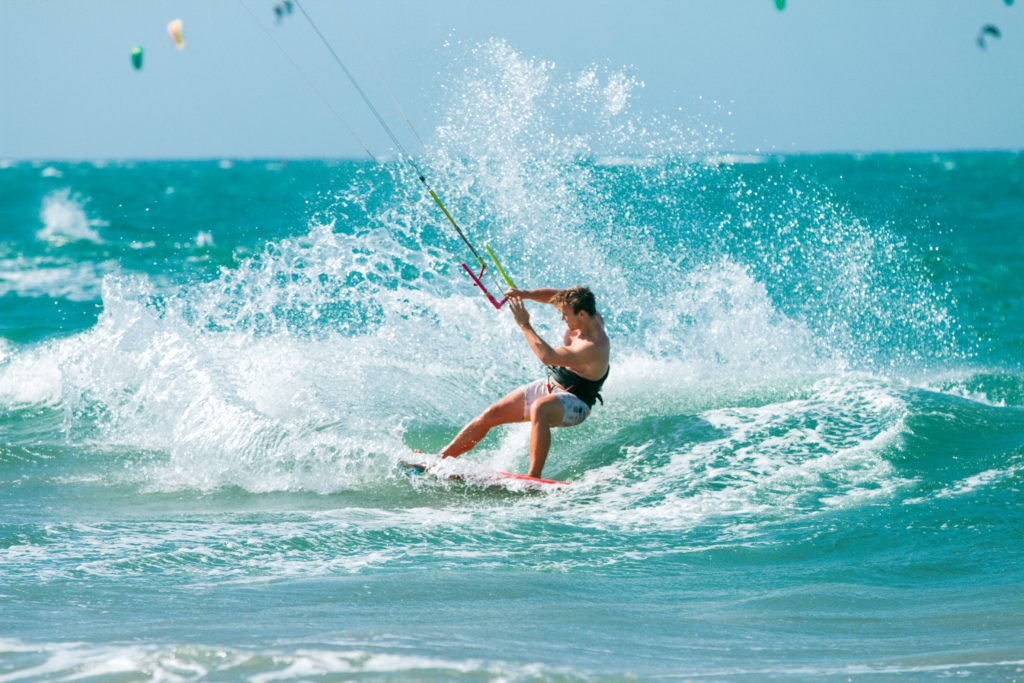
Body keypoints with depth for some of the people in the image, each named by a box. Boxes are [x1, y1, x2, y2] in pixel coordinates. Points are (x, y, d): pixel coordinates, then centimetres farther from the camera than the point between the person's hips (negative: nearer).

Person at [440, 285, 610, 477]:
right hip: (551, 385, 9)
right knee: (491, 414, 0)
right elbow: (555, 296, 11)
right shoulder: (587, 316, -6)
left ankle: (534, 477, -45)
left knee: (539, 408, -43)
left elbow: (548, 357, -39)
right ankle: (442, 457, 9)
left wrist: (524, 325, -28)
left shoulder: (594, 347, -32)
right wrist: (526, 294, -8)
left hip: (575, 404, -9)